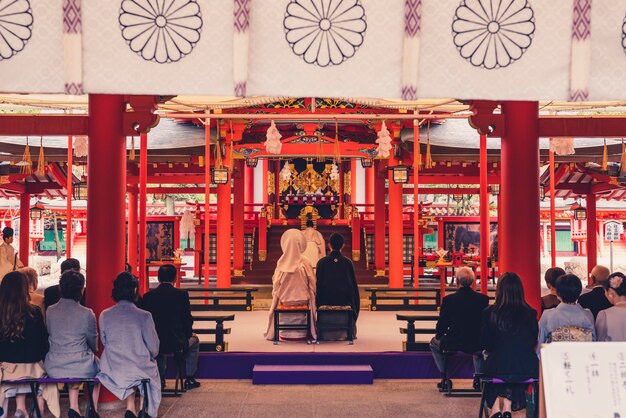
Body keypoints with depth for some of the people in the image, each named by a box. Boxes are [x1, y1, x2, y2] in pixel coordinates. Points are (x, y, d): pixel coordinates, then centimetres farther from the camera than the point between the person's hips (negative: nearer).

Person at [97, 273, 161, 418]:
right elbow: (154, 349, -7)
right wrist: (151, 356, 16)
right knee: (152, 370, 32)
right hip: (140, 369, -3)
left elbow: (104, 342, 7)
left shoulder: (104, 315, -7)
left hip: (112, 371, 3)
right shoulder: (144, 316, -16)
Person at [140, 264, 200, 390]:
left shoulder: (148, 296, -1)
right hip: (176, 342, -3)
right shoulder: (181, 294, -9)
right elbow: (187, 319, -6)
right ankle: (189, 379, 27)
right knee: (194, 340, 29)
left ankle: (160, 378, 36)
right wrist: (189, 333, 15)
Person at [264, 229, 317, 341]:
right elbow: (312, 284, -5)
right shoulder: (305, 262, -12)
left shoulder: (281, 263, -11)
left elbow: (276, 284, -2)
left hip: (284, 300, 1)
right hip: (302, 300, -1)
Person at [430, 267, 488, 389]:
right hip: (477, 345, 2)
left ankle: (445, 378, 25)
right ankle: (478, 378, 30)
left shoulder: (448, 299, -12)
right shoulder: (483, 299, -6)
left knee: (434, 342, 30)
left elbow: (441, 325, -5)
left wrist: (438, 335, 17)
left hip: (453, 345, -2)